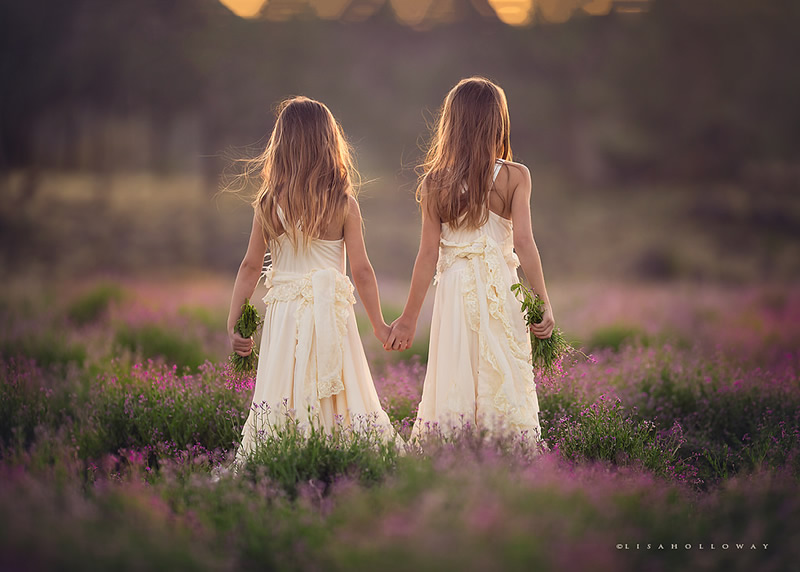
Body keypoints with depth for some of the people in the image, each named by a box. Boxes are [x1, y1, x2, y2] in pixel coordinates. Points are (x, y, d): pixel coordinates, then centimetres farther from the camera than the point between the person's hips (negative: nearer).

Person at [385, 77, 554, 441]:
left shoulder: (435, 182, 0)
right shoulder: (515, 177, -4)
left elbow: (428, 254, -1)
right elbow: (524, 243, -11)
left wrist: (409, 318, 4)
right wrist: (544, 303, -6)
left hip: (454, 291, 1)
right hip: (501, 290, -1)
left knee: (454, 385, 6)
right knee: (505, 385, 4)